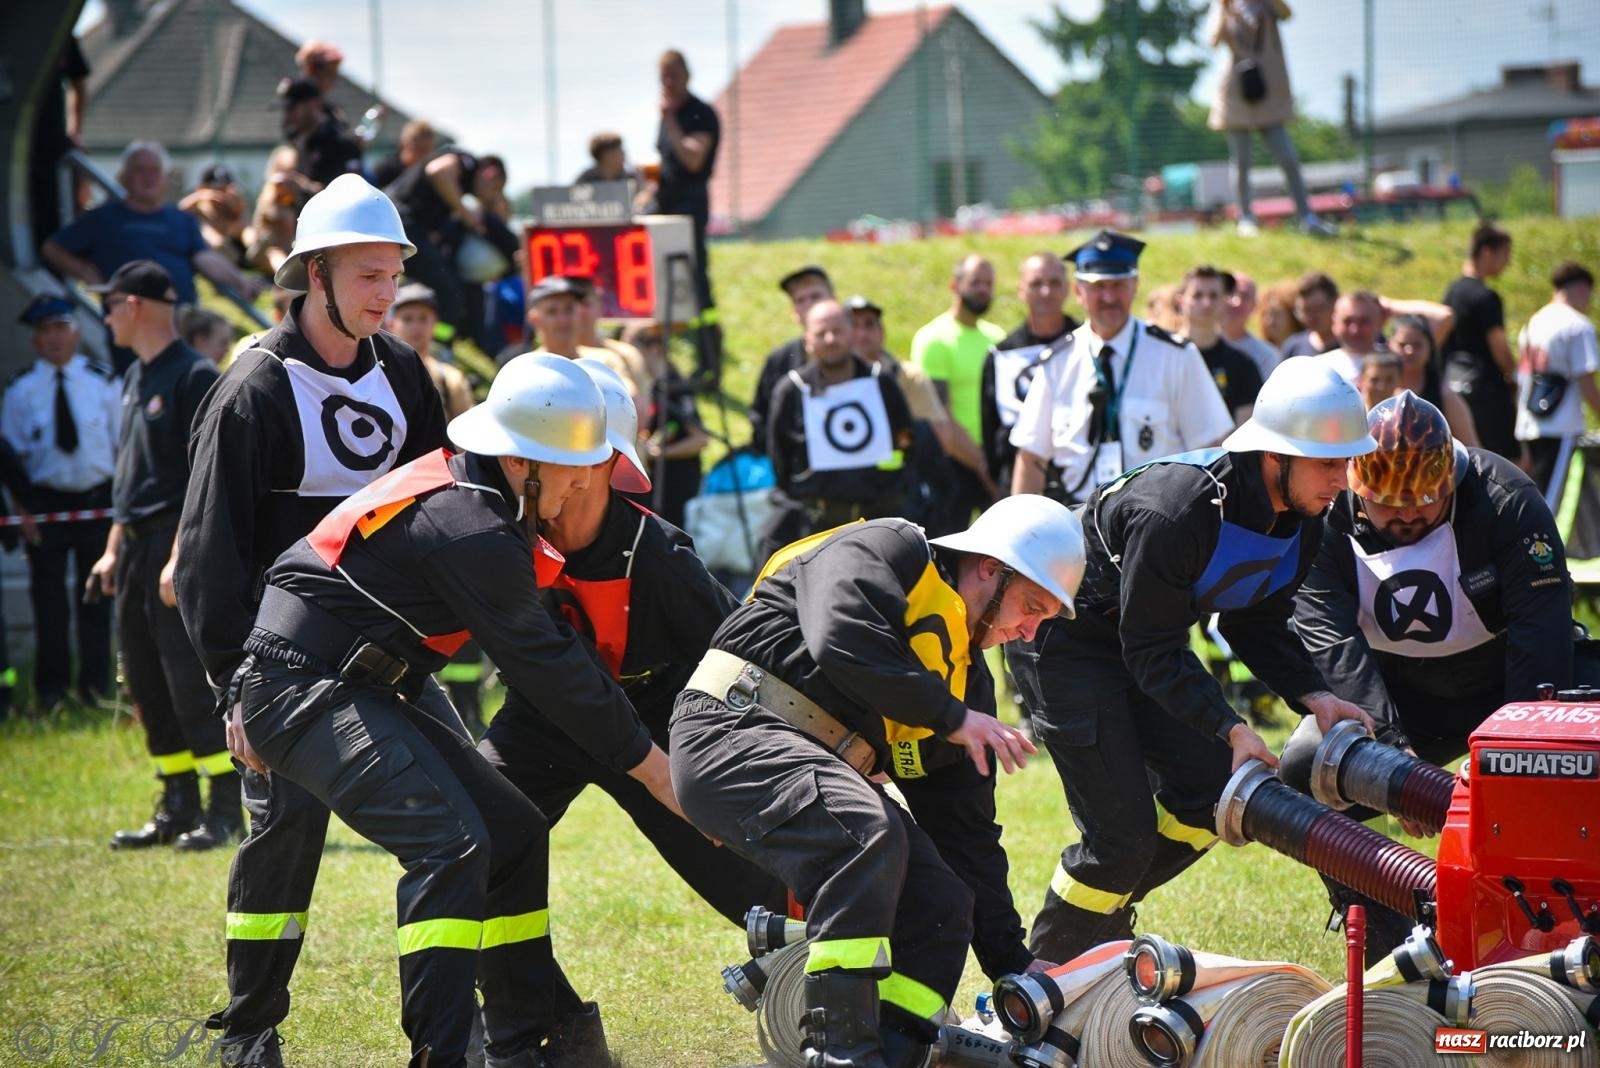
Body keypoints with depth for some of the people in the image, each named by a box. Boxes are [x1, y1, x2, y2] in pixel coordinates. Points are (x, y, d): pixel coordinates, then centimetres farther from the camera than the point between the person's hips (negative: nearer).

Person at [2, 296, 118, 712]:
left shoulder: (104, 382, 1)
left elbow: (122, 444, 5)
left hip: (98, 499, 0)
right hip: (46, 499, 0)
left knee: (96, 595, 6)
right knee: (48, 597, 2)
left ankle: (95, 685, 15)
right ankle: (51, 688, 11)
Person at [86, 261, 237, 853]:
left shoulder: (193, 377, -11)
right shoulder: (135, 378, 17)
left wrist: (180, 556, -23)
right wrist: (114, 550, 18)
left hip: (180, 539, -9)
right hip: (136, 540, 9)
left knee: (190, 672, -11)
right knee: (146, 677, 9)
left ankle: (226, 809, -8)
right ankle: (178, 808, 15)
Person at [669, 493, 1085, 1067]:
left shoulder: (963, 666, 21)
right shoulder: (886, 550, -3)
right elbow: (843, 642, -25)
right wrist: (952, 716, -14)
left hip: (826, 771, 9)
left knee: (942, 906, -3)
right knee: (868, 835, -32)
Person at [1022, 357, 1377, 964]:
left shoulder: (1301, 522, -9)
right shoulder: (1177, 511, -35)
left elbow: (1258, 625, 2)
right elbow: (1151, 653, -29)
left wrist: (1313, 697, -15)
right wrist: (1233, 729, -37)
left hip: (1143, 636, 9)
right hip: (1069, 636, -9)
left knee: (1208, 792, 1)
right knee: (1123, 834, -12)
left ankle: (1104, 914, 23)